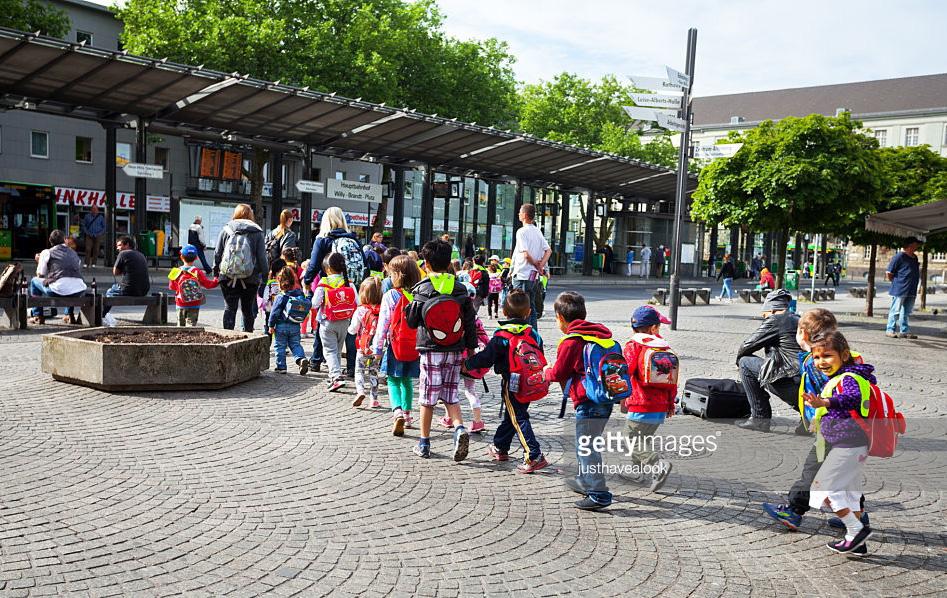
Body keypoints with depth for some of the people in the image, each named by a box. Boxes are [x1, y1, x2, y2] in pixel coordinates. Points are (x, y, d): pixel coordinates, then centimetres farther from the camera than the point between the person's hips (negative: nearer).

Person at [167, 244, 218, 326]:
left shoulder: (177, 272, -5)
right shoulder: (197, 272, -10)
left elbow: (172, 287, 7)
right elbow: (208, 284, -4)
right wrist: (217, 281, 12)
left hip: (181, 305, 1)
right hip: (194, 305, -1)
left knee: (181, 324, 14)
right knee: (191, 323, 0)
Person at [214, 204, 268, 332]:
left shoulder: (226, 229, 4)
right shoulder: (257, 232, 0)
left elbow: (217, 254, 6)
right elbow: (262, 257, -3)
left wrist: (216, 271, 16)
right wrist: (265, 273, 6)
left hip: (227, 277, 1)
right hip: (250, 279, -1)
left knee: (230, 308, 6)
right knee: (248, 309, 10)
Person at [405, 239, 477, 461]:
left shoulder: (422, 289, -7)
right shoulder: (460, 289, 1)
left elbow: (411, 321, -1)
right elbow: (470, 322, 4)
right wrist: (471, 348, 12)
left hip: (431, 350, -3)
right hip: (455, 351, 3)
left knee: (428, 396, 6)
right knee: (450, 394, 13)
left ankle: (424, 443, 14)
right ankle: (459, 428, -9)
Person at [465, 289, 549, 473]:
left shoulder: (501, 336, -14)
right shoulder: (533, 335, 1)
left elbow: (486, 358, -12)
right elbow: (540, 359, 8)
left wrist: (468, 364, 4)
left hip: (511, 384, -6)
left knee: (519, 420, -4)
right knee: (510, 416, 20)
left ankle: (534, 456, -12)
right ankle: (500, 448, 35)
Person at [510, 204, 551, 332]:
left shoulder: (522, 231, -13)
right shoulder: (537, 231, 11)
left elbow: (526, 254, -21)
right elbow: (548, 250, 12)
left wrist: (536, 265, -6)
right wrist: (540, 265, 2)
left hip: (522, 275, -8)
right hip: (534, 275, 8)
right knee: (530, 305, 14)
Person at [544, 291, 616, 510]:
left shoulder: (571, 342, -13)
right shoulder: (601, 334, 12)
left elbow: (558, 373, -7)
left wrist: (547, 372, 17)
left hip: (588, 404, -9)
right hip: (605, 400, 9)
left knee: (586, 448, -3)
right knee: (587, 444, 24)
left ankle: (599, 494, -4)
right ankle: (585, 481, 38)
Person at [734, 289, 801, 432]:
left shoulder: (775, 320, -4)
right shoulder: (799, 320, 19)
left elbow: (746, 347, 0)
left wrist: (739, 360, 21)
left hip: (792, 386, -8)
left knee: (745, 362, 3)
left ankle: (760, 418, 2)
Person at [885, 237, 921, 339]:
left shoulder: (914, 257, 13)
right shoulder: (899, 256, -11)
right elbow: (888, 273, -11)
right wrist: (896, 283, -3)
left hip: (911, 291, 8)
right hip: (900, 290, -8)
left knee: (907, 312, 11)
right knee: (896, 311, -3)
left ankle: (904, 331, 16)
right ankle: (890, 330, 4)